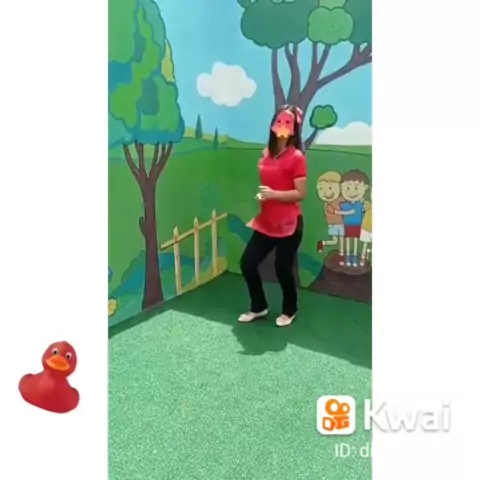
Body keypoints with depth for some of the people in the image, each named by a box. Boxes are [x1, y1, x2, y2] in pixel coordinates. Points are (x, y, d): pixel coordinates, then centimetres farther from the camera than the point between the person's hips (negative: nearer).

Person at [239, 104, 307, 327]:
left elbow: (300, 193, -15)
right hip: (266, 222, 7)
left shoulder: (296, 157, -11)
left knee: (283, 269, 3)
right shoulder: (267, 153, 10)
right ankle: (259, 307, 28)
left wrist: (273, 194, -25)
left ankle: (289, 311, 29)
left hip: (288, 224, -7)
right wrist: (259, 194, 2)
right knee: (247, 263, 6)